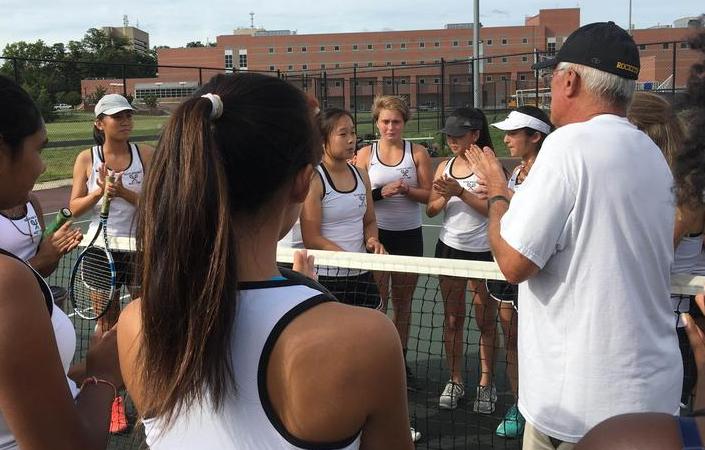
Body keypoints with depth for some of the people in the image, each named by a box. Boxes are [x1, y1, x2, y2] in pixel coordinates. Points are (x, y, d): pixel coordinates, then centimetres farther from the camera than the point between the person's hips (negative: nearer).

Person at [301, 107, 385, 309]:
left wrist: (372, 241, -3)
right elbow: (311, 239, -14)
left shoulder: (361, 175, 9)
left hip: (362, 275, 6)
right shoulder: (314, 180, -11)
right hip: (326, 277, -6)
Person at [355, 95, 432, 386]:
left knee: (403, 300, 10)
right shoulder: (365, 154, 1)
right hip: (377, 234, -1)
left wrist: (407, 190, -20)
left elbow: (429, 195, -1)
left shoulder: (417, 153, 2)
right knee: (378, 301, -1)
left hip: (409, 234, 1)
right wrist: (381, 192, -18)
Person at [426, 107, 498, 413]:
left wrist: (460, 192, -24)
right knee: (452, 319, 10)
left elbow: (493, 208, -18)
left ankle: (486, 383, 19)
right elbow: (431, 210, 7)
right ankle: (455, 381, 21)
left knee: (486, 321, 6)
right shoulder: (444, 167, 8)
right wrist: (444, 197, -12)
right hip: (449, 248, 5)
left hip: (482, 251, -5)